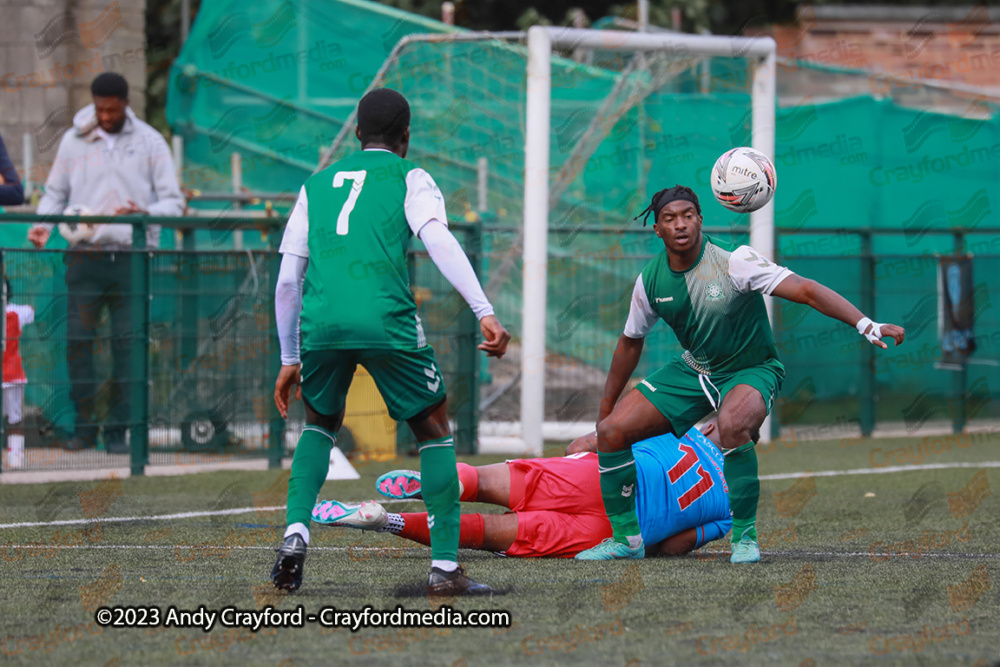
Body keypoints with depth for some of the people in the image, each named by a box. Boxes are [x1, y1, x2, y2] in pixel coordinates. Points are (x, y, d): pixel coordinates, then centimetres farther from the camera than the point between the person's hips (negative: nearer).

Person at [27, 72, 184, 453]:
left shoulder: (150, 143, 5)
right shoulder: (74, 141, 8)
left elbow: (173, 202, 4)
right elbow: (55, 193, 16)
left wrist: (145, 213, -17)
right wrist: (43, 224, -5)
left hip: (132, 258, -1)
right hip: (84, 258, 1)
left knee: (127, 344, -2)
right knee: (77, 340, -3)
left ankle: (118, 430, 4)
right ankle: (85, 426, 6)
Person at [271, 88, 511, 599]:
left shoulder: (316, 185, 26)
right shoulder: (409, 178, 15)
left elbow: (287, 281, 23)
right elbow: (439, 241, -5)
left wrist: (289, 360, 30)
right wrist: (485, 313, -13)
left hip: (320, 322, 3)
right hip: (387, 321, -3)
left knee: (320, 424, 28)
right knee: (434, 431, 12)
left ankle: (296, 532, 7)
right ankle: (445, 567, 5)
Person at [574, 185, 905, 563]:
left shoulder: (733, 262, -24)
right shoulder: (651, 280, -7)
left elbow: (805, 291, -32)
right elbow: (631, 343, 10)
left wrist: (866, 325, -44)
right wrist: (605, 408, 17)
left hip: (751, 371, -6)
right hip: (693, 371, 6)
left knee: (732, 426, -40)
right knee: (611, 431, -7)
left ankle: (744, 535, -21)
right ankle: (626, 539, 10)